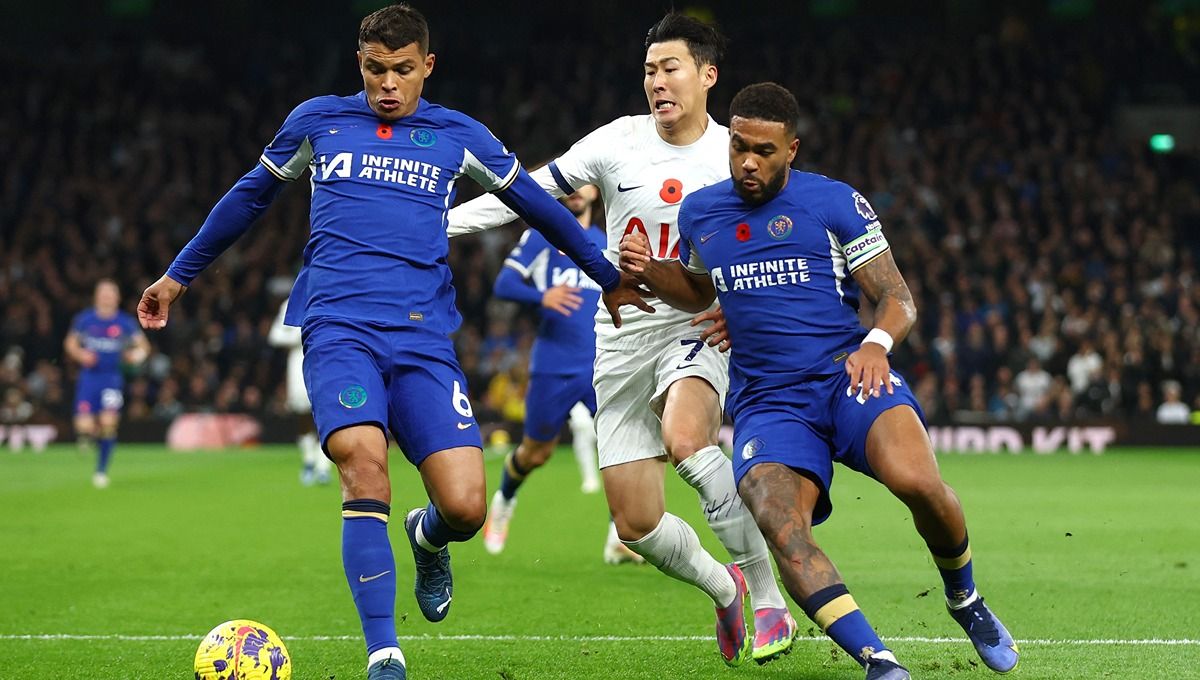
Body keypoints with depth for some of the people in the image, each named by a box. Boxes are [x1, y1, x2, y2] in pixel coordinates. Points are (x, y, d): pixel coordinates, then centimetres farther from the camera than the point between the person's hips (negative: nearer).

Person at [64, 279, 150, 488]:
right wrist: (80, 354, -8)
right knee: (85, 426, -11)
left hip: (112, 378, 0)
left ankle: (101, 470, 3)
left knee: (108, 423, -12)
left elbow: (143, 345, 6)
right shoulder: (84, 319, 4)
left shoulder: (125, 322, 2)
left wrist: (137, 354, -16)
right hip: (88, 377, 1)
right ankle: (87, 434, 29)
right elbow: (70, 343, 13)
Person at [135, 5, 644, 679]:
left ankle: (428, 539, 26)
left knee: (466, 506, -15)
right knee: (363, 459, -29)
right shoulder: (317, 122, 14)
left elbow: (537, 204, 24)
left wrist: (612, 277, 30)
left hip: (424, 338, 1)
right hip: (338, 327, -1)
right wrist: (178, 275, 32)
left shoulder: (458, 136, 13)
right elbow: (249, 197, 26)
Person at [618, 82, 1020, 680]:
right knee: (780, 527, -29)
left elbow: (898, 299, 2)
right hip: (766, 401, 2)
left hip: (846, 373, -2)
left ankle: (965, 602, 0)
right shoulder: (699, 212, 15)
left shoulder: (834, 203, 3)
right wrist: (648, 271, 11)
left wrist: (876, 342, -21)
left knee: (915, 479, -31)